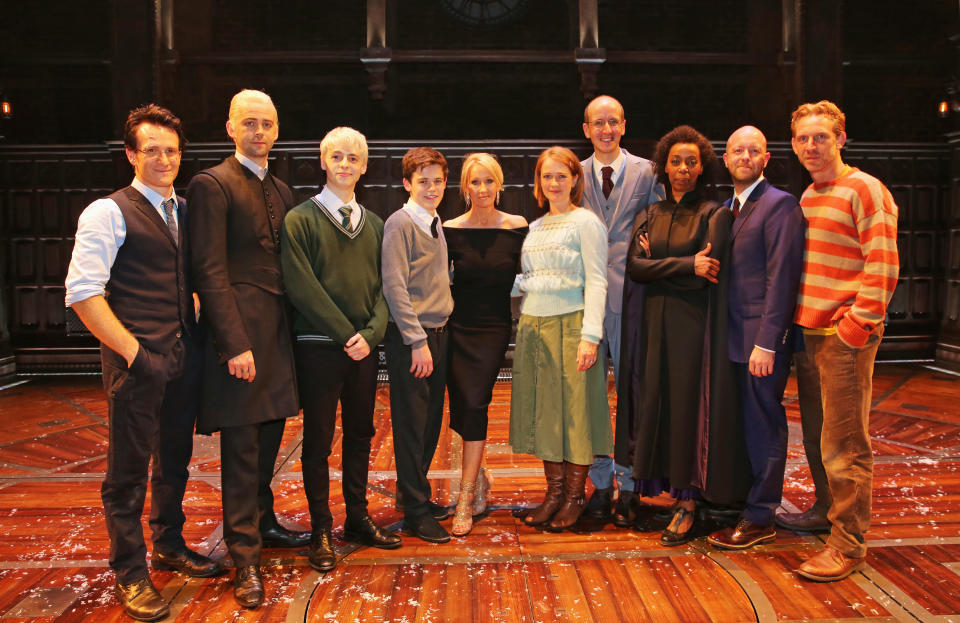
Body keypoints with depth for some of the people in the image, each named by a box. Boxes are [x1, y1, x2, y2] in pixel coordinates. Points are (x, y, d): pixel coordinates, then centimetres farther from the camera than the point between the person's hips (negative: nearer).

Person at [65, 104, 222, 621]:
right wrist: (133, 352, -17)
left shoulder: (185, 212, 13)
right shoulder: (108, 213, -8)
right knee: (128, 468, 5)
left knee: (174, 459, 18)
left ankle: (169, 546, 36)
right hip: (137, 360, -6)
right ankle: (130, 573, 20)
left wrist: (197, 333, 7)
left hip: (184, 357, 6)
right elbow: (82, 293, -14)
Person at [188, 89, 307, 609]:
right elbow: (210, 271, -13)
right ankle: (245, 560, 11)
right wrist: (235, 344, -19)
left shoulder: (281, 190, 16)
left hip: (277, 332, 7)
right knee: (241, 447, 0)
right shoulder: (212, 184, -7)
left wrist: (289, 330, 9)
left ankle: (263, 522, 35)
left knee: (269, 435, 17)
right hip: (240, 334, -7)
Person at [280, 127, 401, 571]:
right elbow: (301, 287, -10)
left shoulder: (374, 224, 12)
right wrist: (345, 334, -13)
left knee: (360, 435, 13)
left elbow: (383, 285, 8)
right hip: (319, 346, -4)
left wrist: (371, 333, -8)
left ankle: (358, 518, 28)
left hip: (364, 346, 4)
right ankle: (321, 530, 17)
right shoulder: (300, 219, -2)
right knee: (318, 441, 4)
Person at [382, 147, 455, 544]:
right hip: (410, 336, -8)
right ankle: (416, 512, 10)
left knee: (431, 422, 14)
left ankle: (413, 493, 30)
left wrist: (436, 336, 10)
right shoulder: (400, 223, -10)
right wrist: (417, 341, -17)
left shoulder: (436, 223, 14)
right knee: (412, 424, -1)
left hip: (437, 333, 8)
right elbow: (394, 287, -15)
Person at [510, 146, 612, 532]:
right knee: (543, 409, 8)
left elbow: (596, 282, -9)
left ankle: (575, 496, 12)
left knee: (573, 407, 0)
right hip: (533, 325, 6)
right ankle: (554, 490, 18)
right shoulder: (535, 227, 16)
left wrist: (590, 336, -17)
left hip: (570, 324, -6)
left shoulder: (585, 222, -3)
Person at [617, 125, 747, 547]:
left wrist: (657, 265, -4)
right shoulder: (652, 215, 12)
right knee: (658, 404, 5)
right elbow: (633, 267, -2)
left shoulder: (714, 214, 0)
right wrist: (686, 264, -12)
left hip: (695, 323, -4)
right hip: (656, 322, 4)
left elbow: (711, 269, -13)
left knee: (689, 407, -3)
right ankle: (669, 486, 17)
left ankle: (688, 502, 7)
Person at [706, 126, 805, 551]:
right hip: (733, 337, 7)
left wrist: (766, 343, -20)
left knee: (764, 428, 2)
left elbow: (781, 278, -15)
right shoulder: (727, 208, 16)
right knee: (739, 425, 14)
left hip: (762, 338, -7)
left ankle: (760, 519, 13)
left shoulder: (779, 205, -8)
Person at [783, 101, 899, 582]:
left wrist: (854, 327, -16)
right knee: (815, 434, 18)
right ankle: (825, 509, 36)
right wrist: (797, 324, 15)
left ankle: (848, 545, 8)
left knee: (844, 444, -3)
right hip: (808, 332, 8)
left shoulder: (864, 190, -8)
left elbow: (882, 267, -13)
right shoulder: (807, 197, 15)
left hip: (846, 336, -8)